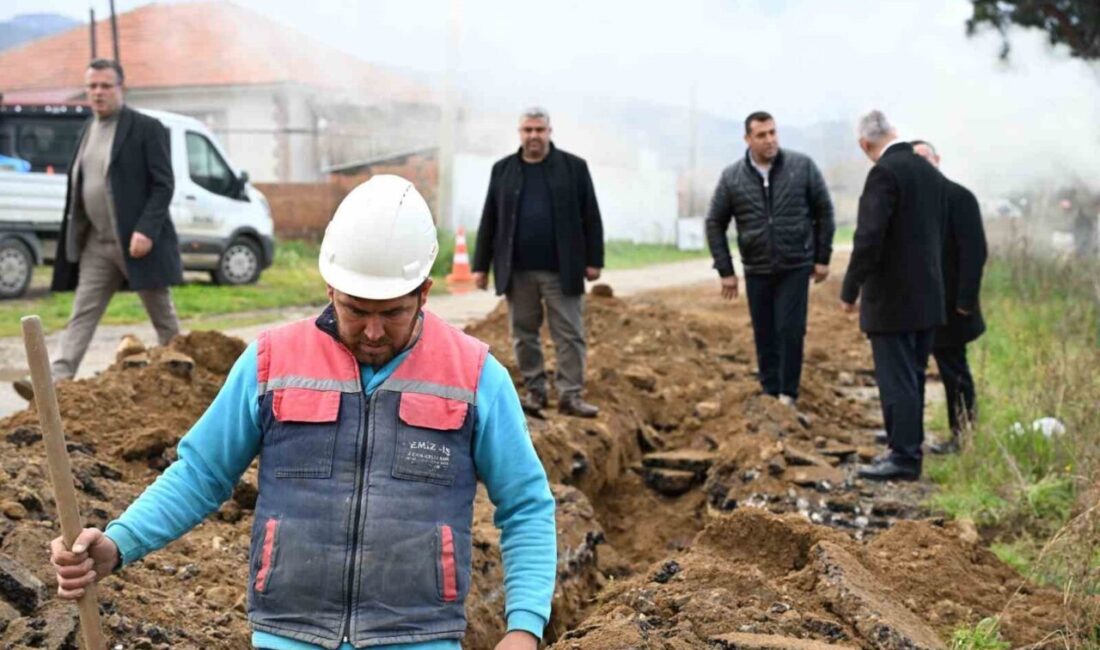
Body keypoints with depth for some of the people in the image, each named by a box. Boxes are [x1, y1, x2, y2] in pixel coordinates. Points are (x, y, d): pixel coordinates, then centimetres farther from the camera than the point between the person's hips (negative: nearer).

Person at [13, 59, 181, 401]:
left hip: (138, 240, -6)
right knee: (82, 315, -1)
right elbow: (78, 187, 16)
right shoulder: (87, 131, 13)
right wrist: (73, 236, 8)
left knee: (162, 315, 7)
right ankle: (56, 380, -6)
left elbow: (163, 184, -11)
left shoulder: (146, 128, -7)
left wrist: (146, 230, -21)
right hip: (97, 242, 6)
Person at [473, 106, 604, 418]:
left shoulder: (574, 167, 3)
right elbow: (489, 221, 9)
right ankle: (535, 391, 17)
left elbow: (591, 217, 2)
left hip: (561, 270, -2)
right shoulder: (503, 169, 8)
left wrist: (593, 260, -2)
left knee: (569, 334, -3)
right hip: (518, 271, 2)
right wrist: (481, 266, 6)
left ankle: (570, 395, 2)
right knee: (524, 334, 7)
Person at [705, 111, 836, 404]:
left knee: (790, 331, -6)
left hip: (796, 267, -2)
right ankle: (770, 394, 18)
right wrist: (725, 271, 2)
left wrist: (823, 258, 1)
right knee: (765, 336, 7)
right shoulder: (732, 177, -2)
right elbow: (715, 224, 5)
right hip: (757, 271, 2)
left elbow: (824, 211, 2)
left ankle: (788, 396, 4)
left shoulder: (802, 166, -5)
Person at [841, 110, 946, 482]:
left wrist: (850, 290, -13)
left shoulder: (884, 173, -16)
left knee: (897, 381, -2)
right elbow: (937, 233, 15)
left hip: (892, 299, -9)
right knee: (912, 379, 15)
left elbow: (869, 238, -22)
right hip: (927, 296, 9)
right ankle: (908, 449, 24)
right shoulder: (929, 171, 10)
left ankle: (904, 458, 2)